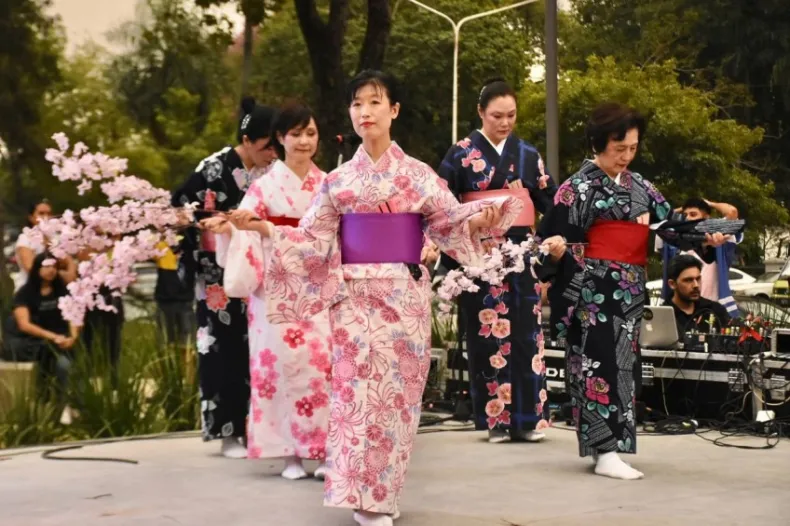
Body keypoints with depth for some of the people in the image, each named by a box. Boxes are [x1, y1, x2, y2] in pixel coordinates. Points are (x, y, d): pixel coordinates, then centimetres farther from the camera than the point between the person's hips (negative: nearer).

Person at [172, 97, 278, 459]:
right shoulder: (214, 169, -10)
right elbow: (181, 210, -7)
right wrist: (198, 260, -7)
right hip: (221, 278, -4)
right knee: (226, 350, -1)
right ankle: (230, 432, 6)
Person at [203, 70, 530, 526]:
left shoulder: (417, 174, 3)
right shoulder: (339, 180, 6)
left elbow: (450, 220, -3)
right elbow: (313, 239, 5)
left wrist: (480, 219, -24)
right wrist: (264, 228, -8)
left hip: (404, 295, 0)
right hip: (355, 295, 0)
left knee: (398, 389, 2)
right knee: (358, 386, -6)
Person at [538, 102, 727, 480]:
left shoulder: (639, 186, 14)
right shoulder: (579, 187, -5)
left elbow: (671, 219, 8)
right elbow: (555, 237, -9)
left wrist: (706, 237, -11)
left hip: (631, 289, 7)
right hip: (595, 288, -7)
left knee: (621, 364, 9)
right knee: (601, 362, -10)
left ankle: (609, 445, 16)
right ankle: (607, 453, -12)